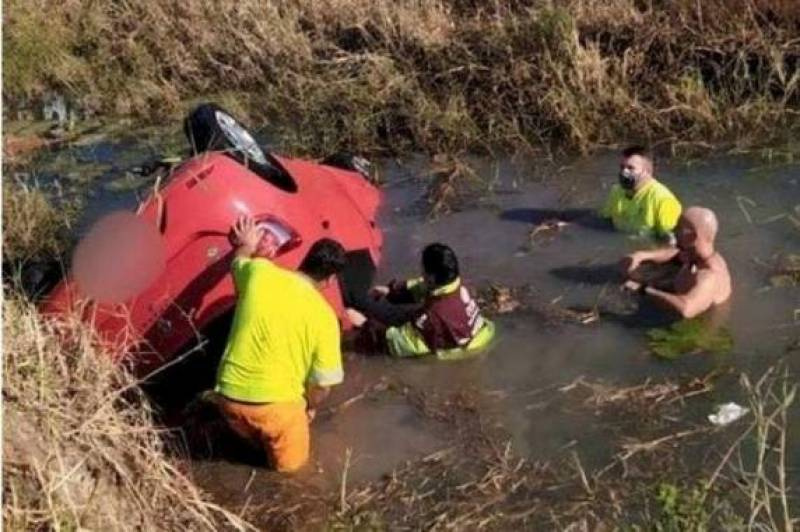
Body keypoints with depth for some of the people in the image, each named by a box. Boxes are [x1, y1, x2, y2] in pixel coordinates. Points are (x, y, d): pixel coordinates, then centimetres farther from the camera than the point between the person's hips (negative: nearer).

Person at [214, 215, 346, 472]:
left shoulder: (258, 272, -5)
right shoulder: (323, 316, -12)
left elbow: (237, 264, 21)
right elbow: (322, 384, -5)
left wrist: (247, 246, 42)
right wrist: (309, 407, 16)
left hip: (228, 396, 4)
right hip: (276, 404, -4)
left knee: (251, 434, 36)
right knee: (290, 461, 24)